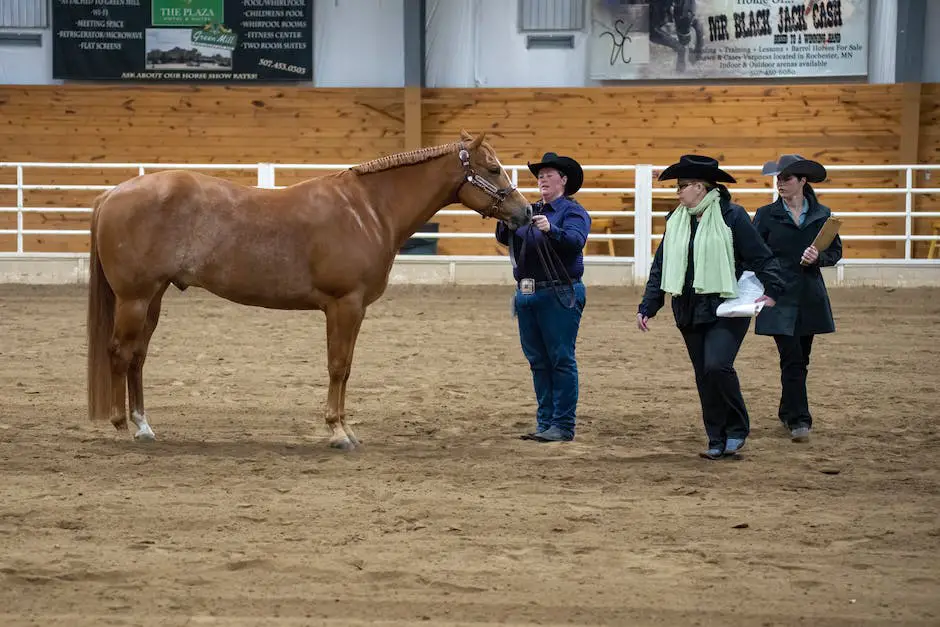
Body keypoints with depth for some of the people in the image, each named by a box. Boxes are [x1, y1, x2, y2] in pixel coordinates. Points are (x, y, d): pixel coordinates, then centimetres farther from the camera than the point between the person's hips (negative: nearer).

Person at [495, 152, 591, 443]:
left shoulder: (573, 211, -3)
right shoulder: (530, 211, 16)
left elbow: (575, 241, -21)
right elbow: (504, 239, 8)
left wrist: (552, 230, -38)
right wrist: (505, 223, -14)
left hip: (559, 295, -7)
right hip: (527, 295, 7)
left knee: (561, 360, -5)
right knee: (538, 361, 10)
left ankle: (564, 426, -4)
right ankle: (545, 422, 16)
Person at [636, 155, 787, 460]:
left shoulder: (732, 216, -7)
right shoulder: (676, 220, 10)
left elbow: (762, 258, -5)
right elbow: (660, 267, 14)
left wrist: (772, 291, -17)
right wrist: (647, 306, 7)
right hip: (690, 311, 6)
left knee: (717, 366, -20)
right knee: (704, 377, 6)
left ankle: (737, 430, -1)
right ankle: (717, 440, 14)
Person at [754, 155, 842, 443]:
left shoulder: (821, 215, 4)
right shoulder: (767, 215, 0)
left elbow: (836, 251, 9)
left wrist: (819, 257, -12)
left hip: (810, 297, 3)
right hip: (779, 297, -3)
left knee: (800, 360, 11)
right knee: (791, 360, -10)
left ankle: (788, 412, 27)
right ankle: (798, 420, -12)